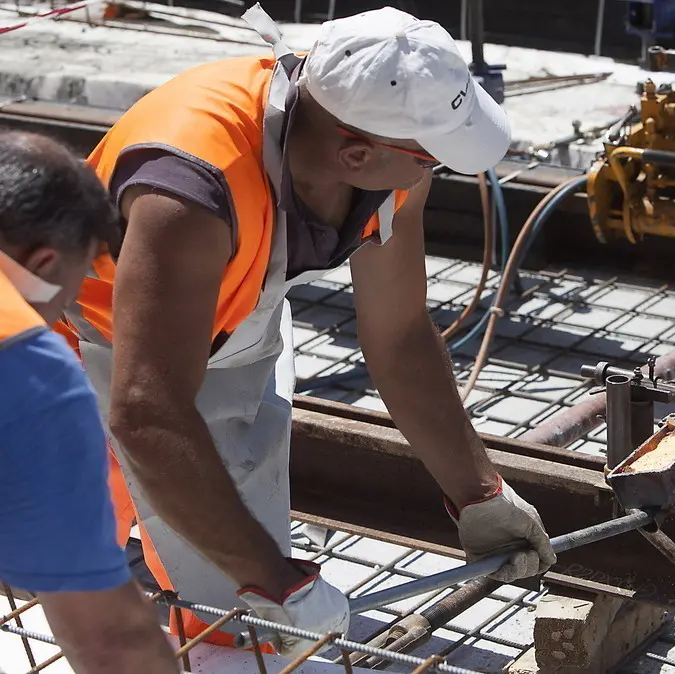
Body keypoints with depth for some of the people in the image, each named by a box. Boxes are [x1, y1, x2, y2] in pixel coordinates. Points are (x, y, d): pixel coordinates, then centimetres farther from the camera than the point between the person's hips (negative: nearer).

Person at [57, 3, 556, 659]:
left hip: (239, 346, 6)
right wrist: (276, 580, -43)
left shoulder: (394, 163, -21)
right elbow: (148, 418, -47)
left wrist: (477, 495, -1)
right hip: (100, 352, -6)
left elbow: (400, 340, -6)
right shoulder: (194, 187, -45)